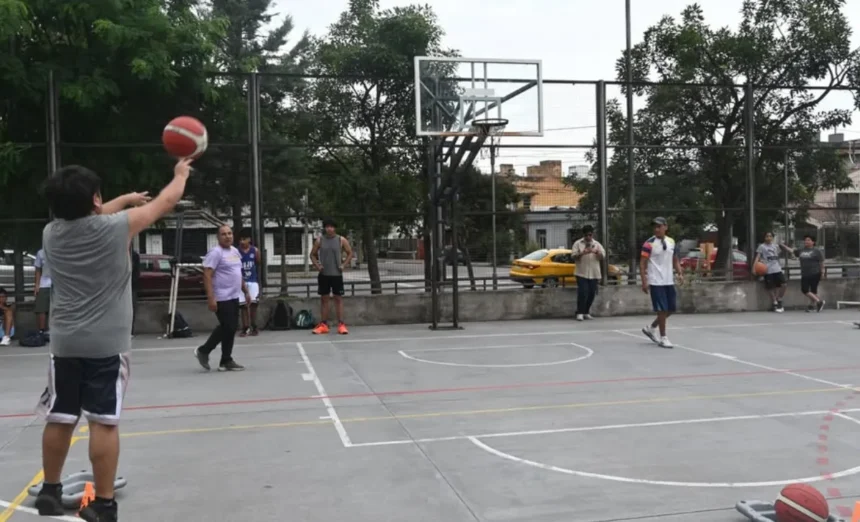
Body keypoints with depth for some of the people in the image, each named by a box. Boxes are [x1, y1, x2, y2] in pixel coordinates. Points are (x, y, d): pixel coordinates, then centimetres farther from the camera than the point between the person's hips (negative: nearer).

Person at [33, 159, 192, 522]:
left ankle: (49, 491, 28)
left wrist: (125, 199, 39)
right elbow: (165, 202, 5)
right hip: (107, 344, -5)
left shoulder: (51, 233, 5)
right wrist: (181, 174, 24)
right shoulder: (115, 227, -9)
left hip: (64, 343, 5)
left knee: (59, 419, 14)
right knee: (104, 422, -2)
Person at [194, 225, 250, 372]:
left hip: (234, 297, 8)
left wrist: (246, 292, 21)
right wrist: (210, 298, -25)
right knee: (228, 328, -8)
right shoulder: (215, 253, -12)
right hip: (221, 298, -8)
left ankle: (226, 361, 16)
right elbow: (207, 276, -18)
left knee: (230, 328, 9)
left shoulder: (235, 251, 15)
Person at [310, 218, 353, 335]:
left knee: (338, 298, 1)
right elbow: (313, 254, 10)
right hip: (323, 274, 2)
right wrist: (317, 265, -4)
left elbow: (350, 253, 4)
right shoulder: (319, 241, 2)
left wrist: (344, 265, -6)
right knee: (324, 299, 6)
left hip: (337, 274, -2)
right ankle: (323, 325, 11)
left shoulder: (341, 240, -2)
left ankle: (341, 324, 3)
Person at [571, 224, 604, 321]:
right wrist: (582, 253, -22)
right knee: (583, 292, -12)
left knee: (592, 293, 4)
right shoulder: (578, 243, 5)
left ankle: (586, 312, 17)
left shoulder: (597, 244, 13)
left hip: (594, 274, 3)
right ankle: (580, 313, -6)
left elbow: (602, 256, 4)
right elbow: (574, 256, -3)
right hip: (582, 273, -3)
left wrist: (597, 252, -17)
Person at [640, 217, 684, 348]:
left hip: (669, 281, 6)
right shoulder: (649, 243, -8)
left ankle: (650, 328, 26)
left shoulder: (671, 242, 9)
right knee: (662, 310, -5)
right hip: (656, 282, -6)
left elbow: (675, 260, 17)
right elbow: (642, 263, -9)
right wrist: (644, 281, -15)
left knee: (672, 308, 9)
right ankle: (663, 338, 7)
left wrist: (680, 274, 2)